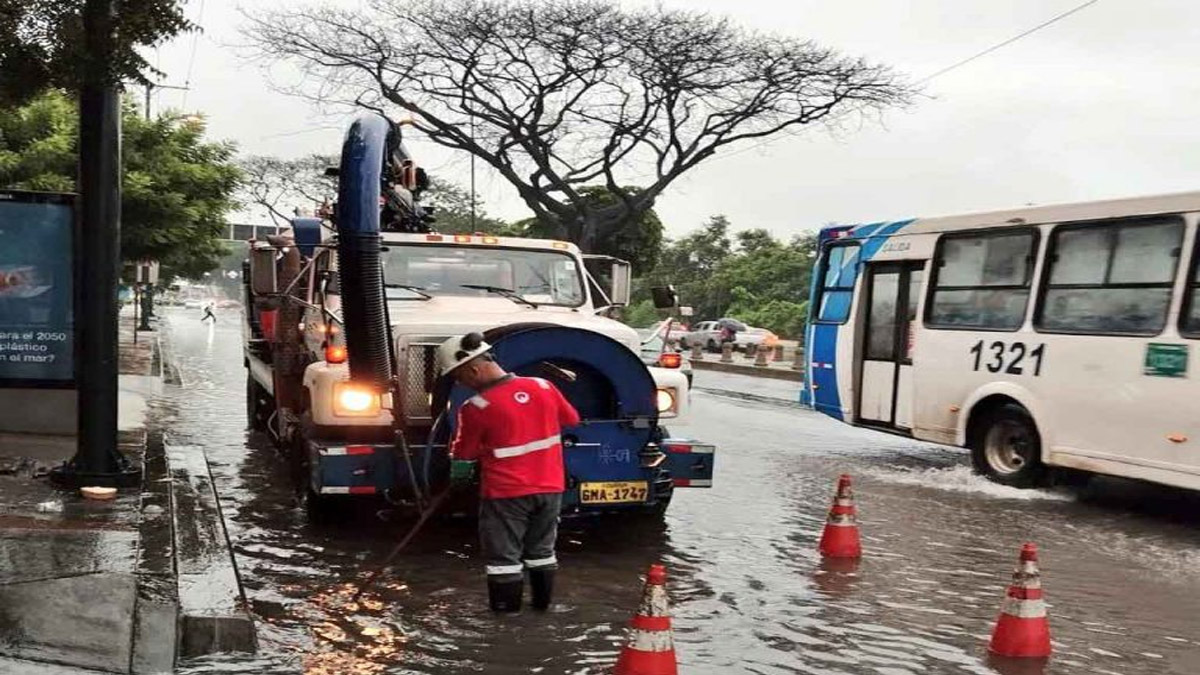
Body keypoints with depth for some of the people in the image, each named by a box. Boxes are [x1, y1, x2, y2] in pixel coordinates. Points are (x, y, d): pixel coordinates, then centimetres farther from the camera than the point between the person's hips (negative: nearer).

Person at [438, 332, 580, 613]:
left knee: (504, 553, 9)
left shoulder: (475, 408, -17)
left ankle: (506, 604, 16)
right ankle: (542, 600, 31)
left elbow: (462, 457, -6)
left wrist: (458, 476, 15)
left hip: (506, 492, -5)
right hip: (550, 486, 5)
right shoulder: (544, 387, -4)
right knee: (541, 548, 20)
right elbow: (571, 420, 12)